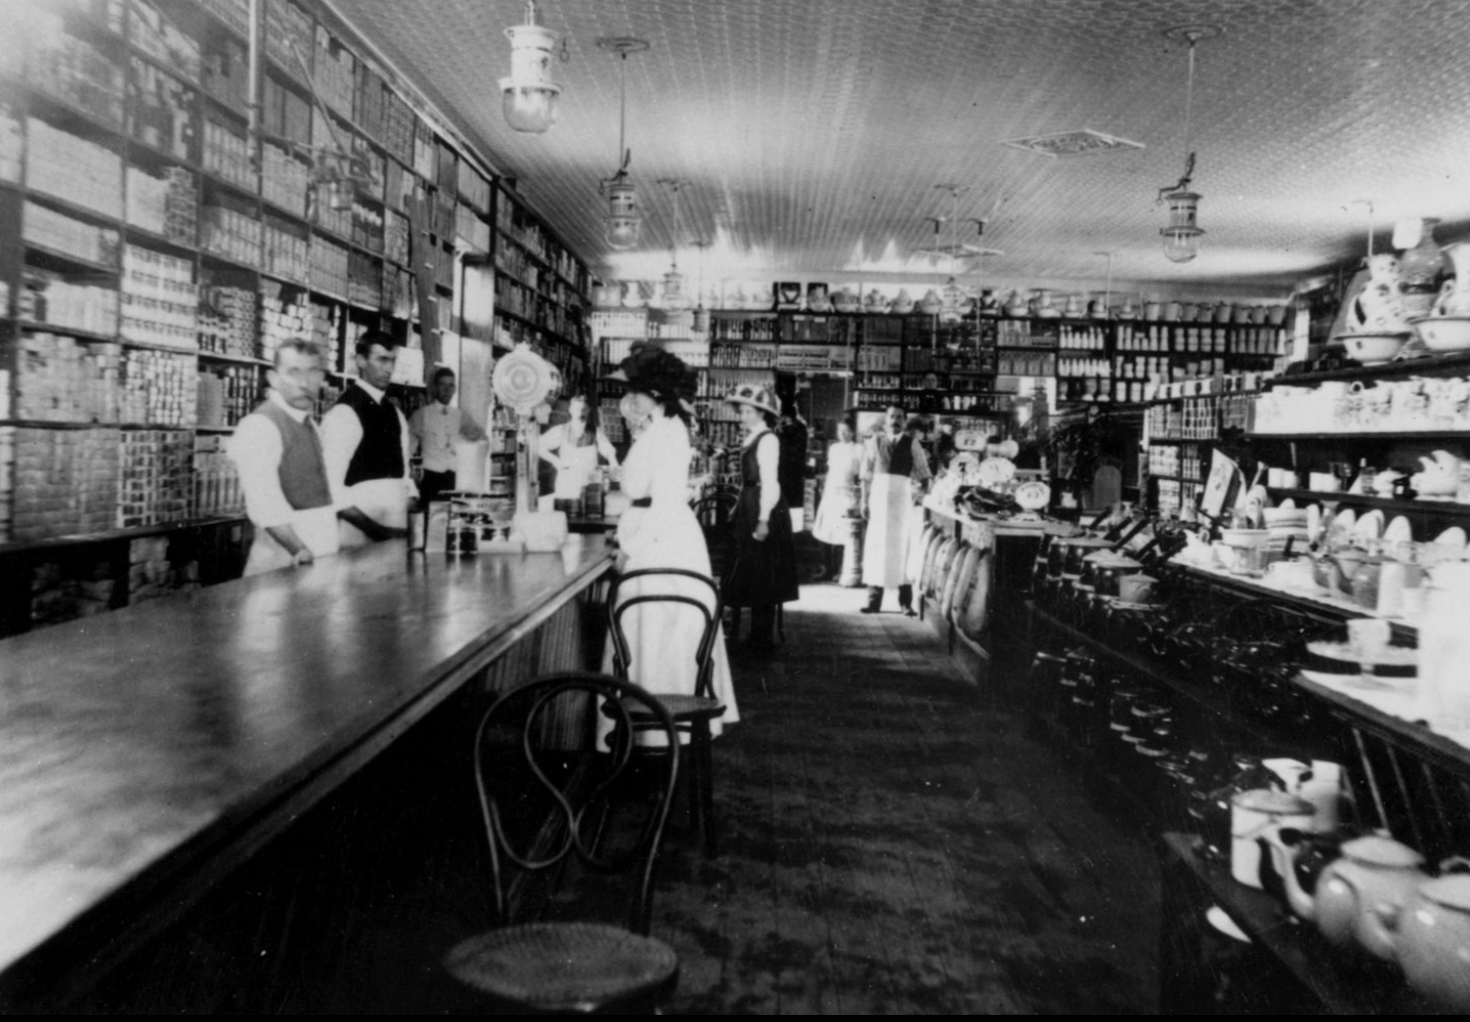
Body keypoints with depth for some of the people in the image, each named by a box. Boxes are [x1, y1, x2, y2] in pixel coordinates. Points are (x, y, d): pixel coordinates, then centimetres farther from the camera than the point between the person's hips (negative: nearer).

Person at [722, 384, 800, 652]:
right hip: (749, 509, 9)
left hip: (764, 509, -9)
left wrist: (763, 519, -23)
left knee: (762, 576, -4)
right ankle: (757, 635, 24)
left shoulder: (767, 440, -13)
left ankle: (763, 639, 4)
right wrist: (739, 510, 14)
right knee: (751, 575, 14)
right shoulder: (751, 440, 13)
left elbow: (769, 482, -19)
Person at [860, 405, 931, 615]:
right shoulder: (875, 441, 4)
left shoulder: (911, 443, 2)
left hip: (902, 498, -1)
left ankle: (905, 602, 6)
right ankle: (874, 600, 8)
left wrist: (920, 495, -5)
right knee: (876, 548, 3)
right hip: (878, 497, 1)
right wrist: (865, 501, 3)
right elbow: (866, 474, 7)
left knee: (902, 547, 0)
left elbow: (923, 474, 4)